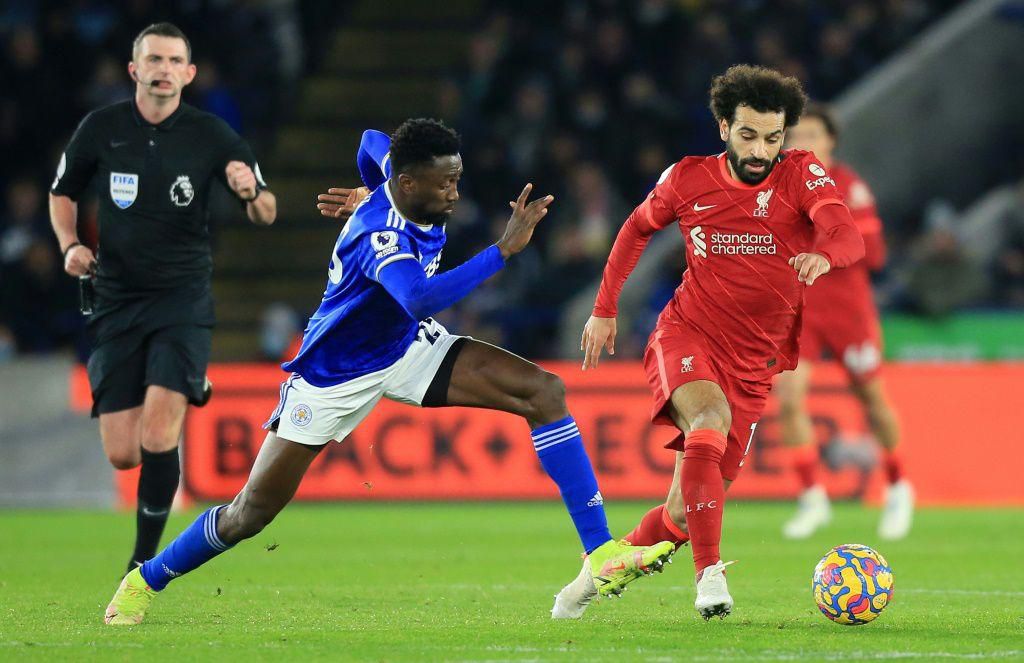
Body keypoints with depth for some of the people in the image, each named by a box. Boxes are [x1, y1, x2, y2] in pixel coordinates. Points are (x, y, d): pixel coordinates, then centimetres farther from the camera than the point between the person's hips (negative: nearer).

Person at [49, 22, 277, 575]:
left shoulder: (211, 136, -3)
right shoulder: (100, 128, 1)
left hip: (183, 298, -2)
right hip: (117, 300, 2)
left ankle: (145, 562, -4)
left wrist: (252, 194, -19)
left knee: (157, 439, -20)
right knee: (121, 455, -1)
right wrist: (70, 244, -3)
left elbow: (265, 213, 4)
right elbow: (62, 194, 16)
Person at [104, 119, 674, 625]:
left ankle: (602, 553, -14)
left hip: (408, 346, 7)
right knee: (252, 513, -1)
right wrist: (503, 250, -55)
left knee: (544, 392, -13)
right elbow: (422, 300, -56)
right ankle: (145, 583, 25)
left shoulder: (400, 169, -11)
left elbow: (373, 143, 14)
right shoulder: (379, 236, -36)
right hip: (335, 374, -7)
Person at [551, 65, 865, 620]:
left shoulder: (801, 175, -8)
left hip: (752, 365, 1)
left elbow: (846, 234, -27)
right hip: (686, 337, -1)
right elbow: (637, 228, 17)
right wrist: (605, 309, 14)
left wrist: (823, 253, -50)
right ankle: (710, 573, -33)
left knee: (684, 513, 1)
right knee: (710, 421, -35)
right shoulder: (688, 179, -3)